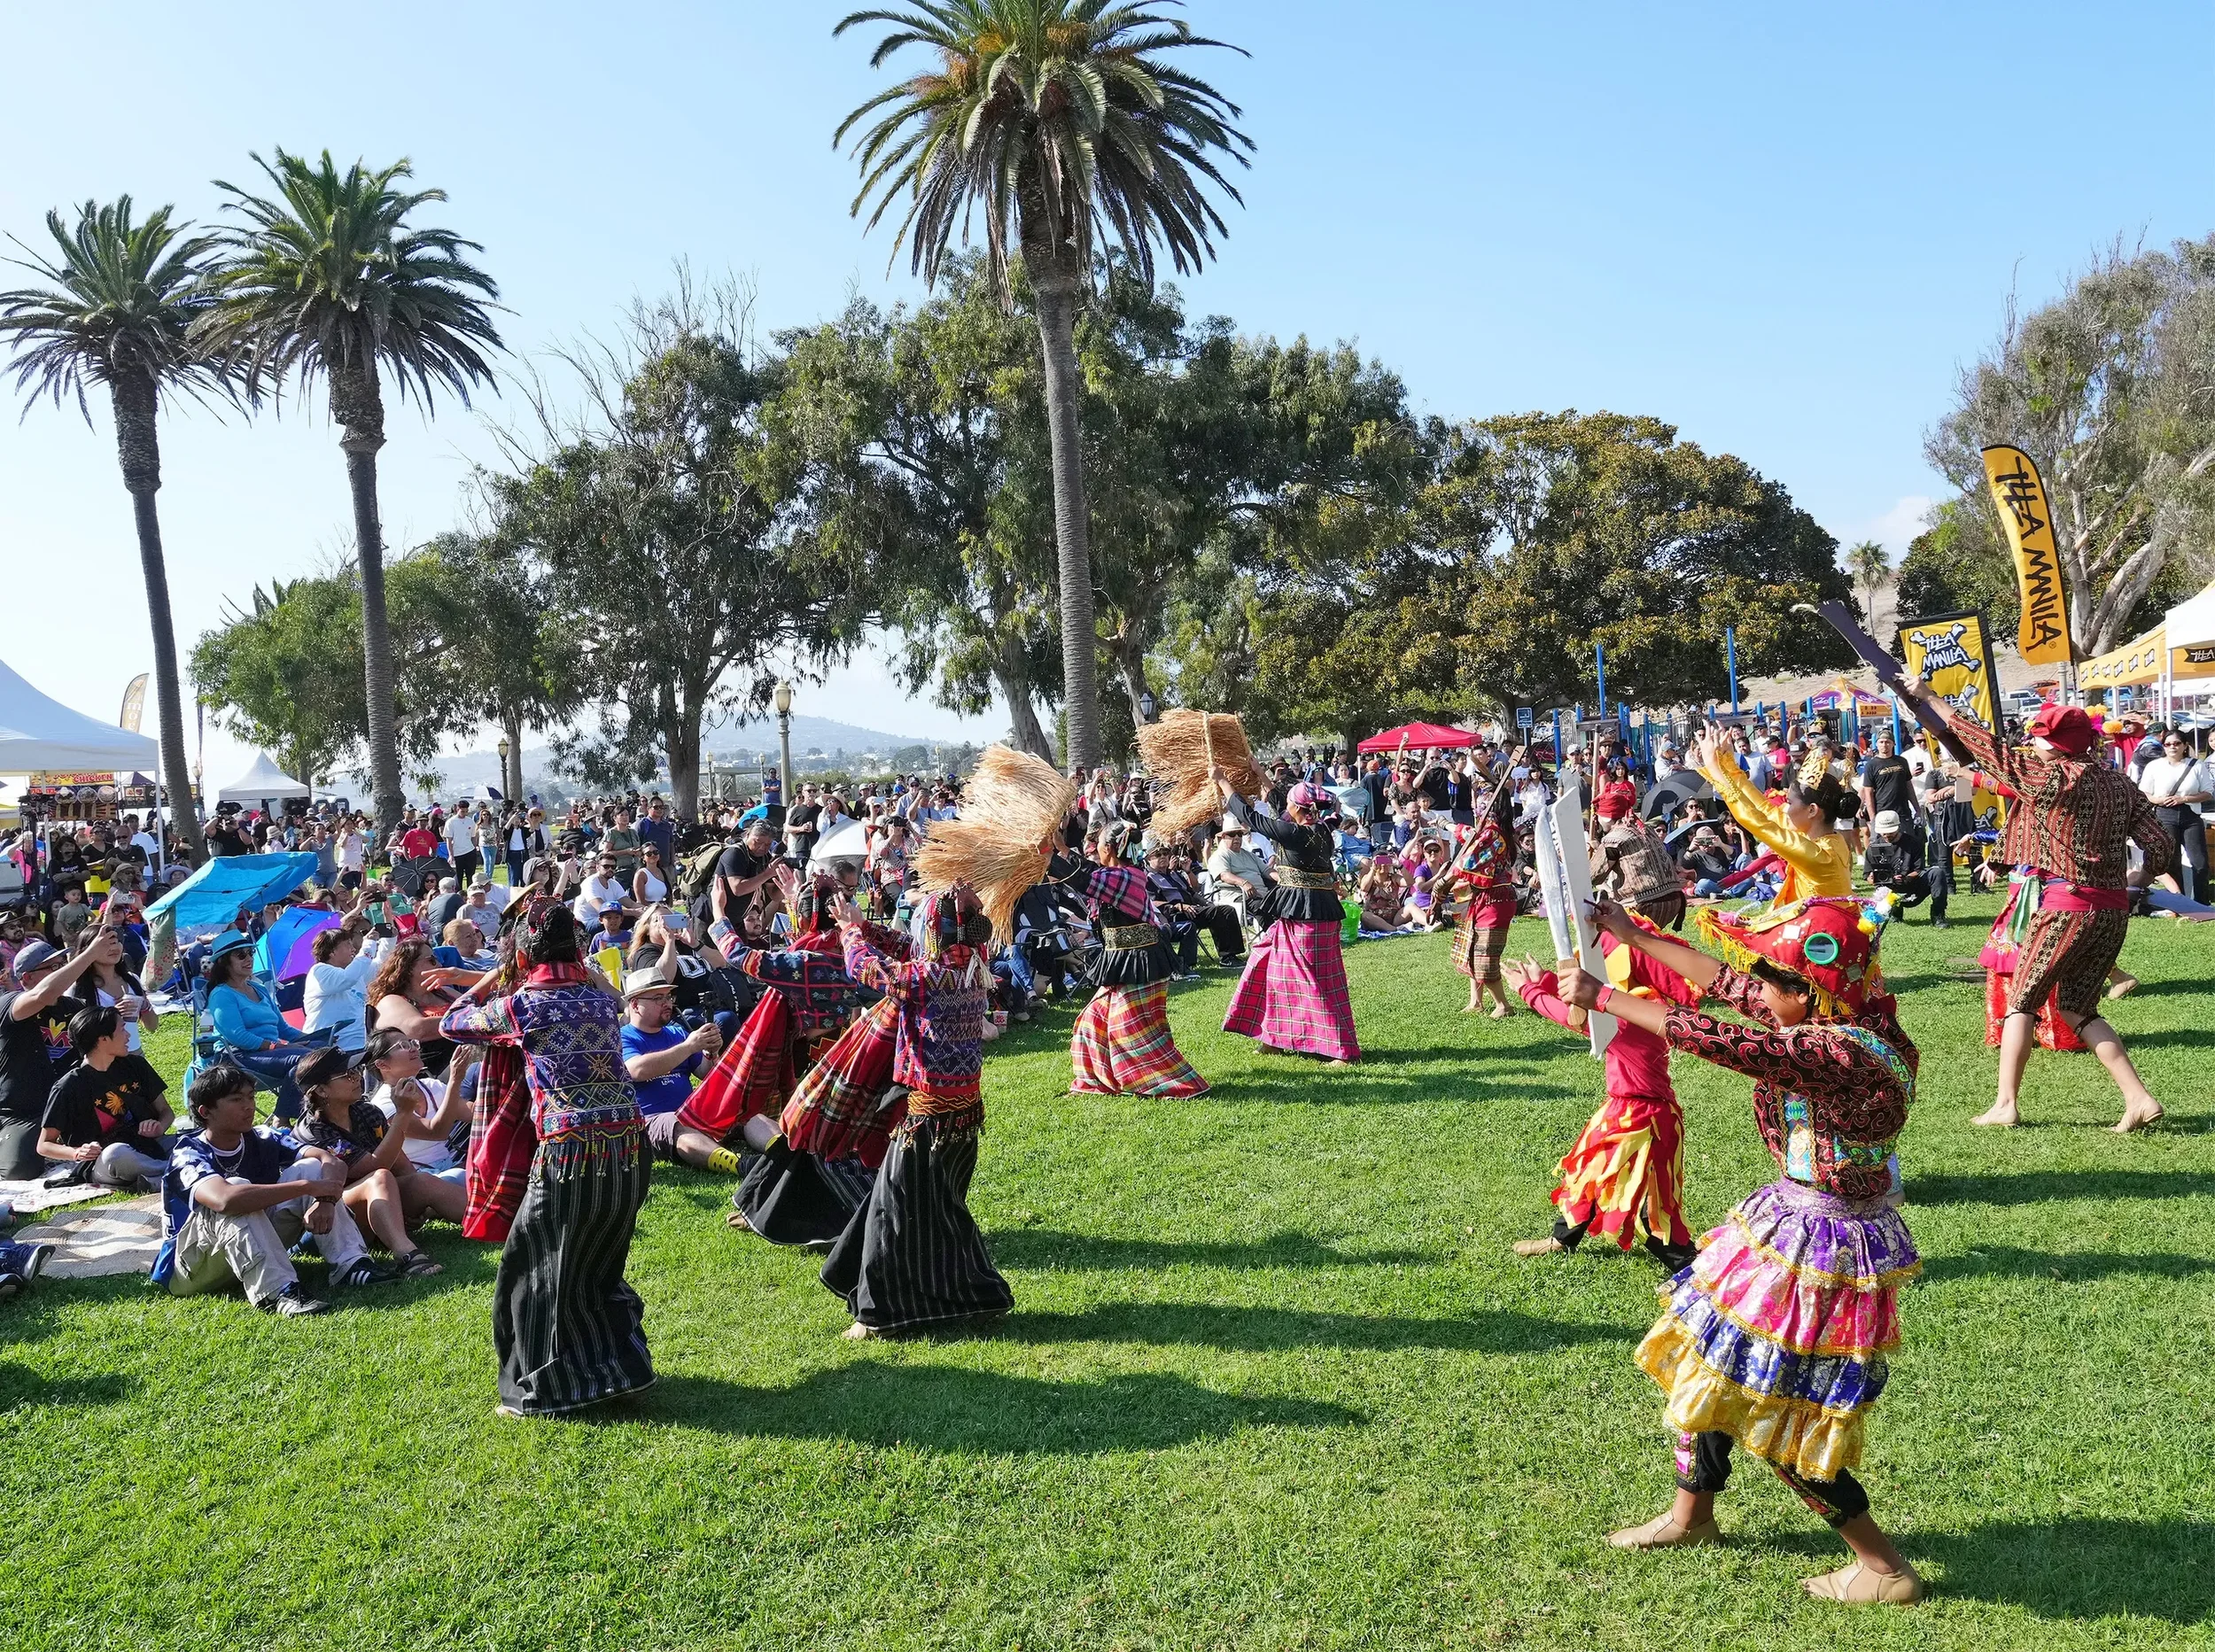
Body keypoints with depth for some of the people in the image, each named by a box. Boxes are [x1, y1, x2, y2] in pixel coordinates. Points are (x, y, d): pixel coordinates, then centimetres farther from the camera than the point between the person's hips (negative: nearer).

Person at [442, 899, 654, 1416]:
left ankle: (548, 1390, 19)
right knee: (597, 1268, 24)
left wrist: (493, 979, 25)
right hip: (631, 1149, 6)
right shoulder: (602, 997, 9)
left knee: (536, 1272, 13)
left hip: (571, 1155, -6)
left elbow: (452, 1024, 14)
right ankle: (619, 1367, 28)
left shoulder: (521, 1005, -4)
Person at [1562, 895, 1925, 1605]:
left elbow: (1711, 1037, -32)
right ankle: (1692, 1514, 40)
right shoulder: (1845, 1018, -3)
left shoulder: (1841, 1052, -30)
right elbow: (1729, 986, 7)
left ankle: (1885, 1568, 20)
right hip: (1788, 1224, 10)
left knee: (1775, 1419, 4)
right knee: (1712, 1364, 20)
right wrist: (1635, 936, 12)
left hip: (1821, 1248, -10)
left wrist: (1601, 996, -23)